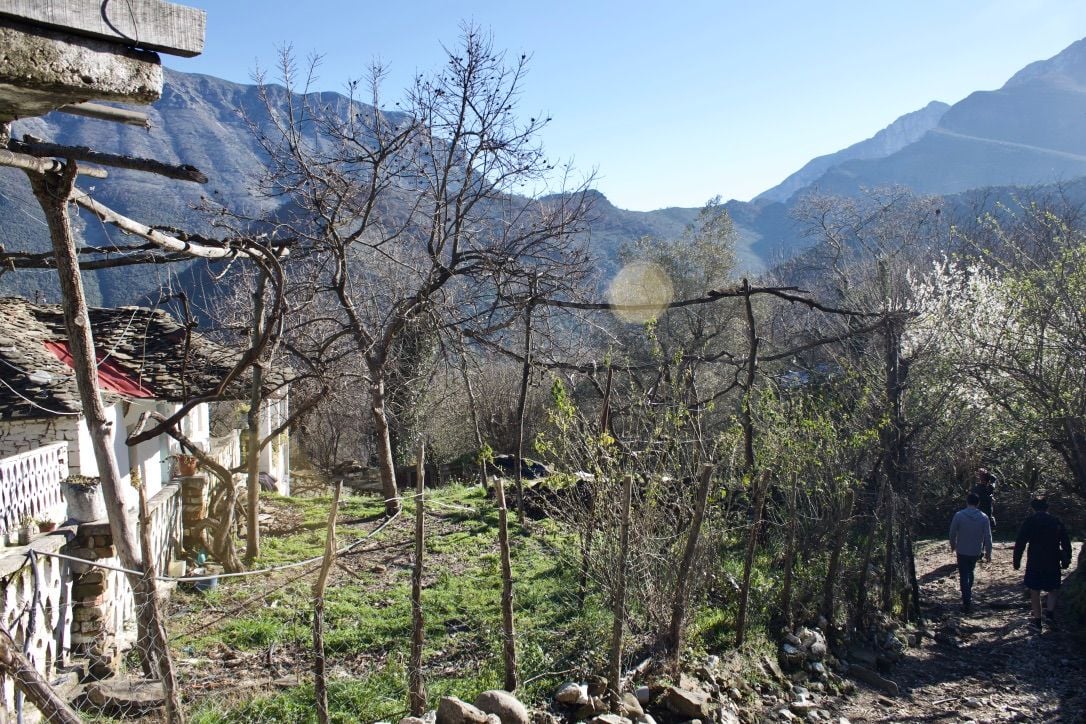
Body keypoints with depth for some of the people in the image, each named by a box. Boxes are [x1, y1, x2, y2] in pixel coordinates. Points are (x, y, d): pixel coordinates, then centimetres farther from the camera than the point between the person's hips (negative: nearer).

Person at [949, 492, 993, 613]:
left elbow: (952, 533, -7)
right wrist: (988, 553, 5)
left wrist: (953, 545, 11)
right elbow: (988, 537, -5)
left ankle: (967, 603, 0)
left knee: (964, 576, 4)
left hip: (962, 551, -3)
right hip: (976, 552, 3)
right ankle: (968, 595, 38)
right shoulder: (983, 517, -8)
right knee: (970, 573, 24)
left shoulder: (959, 515, -14)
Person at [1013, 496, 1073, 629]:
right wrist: (1066, 560, 16)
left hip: (1034, 563, -2)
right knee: (1053, 590, 18)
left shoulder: (1030, 521, -5)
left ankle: (1037, 619, 9)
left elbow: (1020, 543, -8)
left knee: (1035, 592, 7)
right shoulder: (1056, 521, 3)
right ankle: (1050, 613, 0)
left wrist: (1017, 561, -2)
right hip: (1053, 563, 2)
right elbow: (1066, 543, 7)